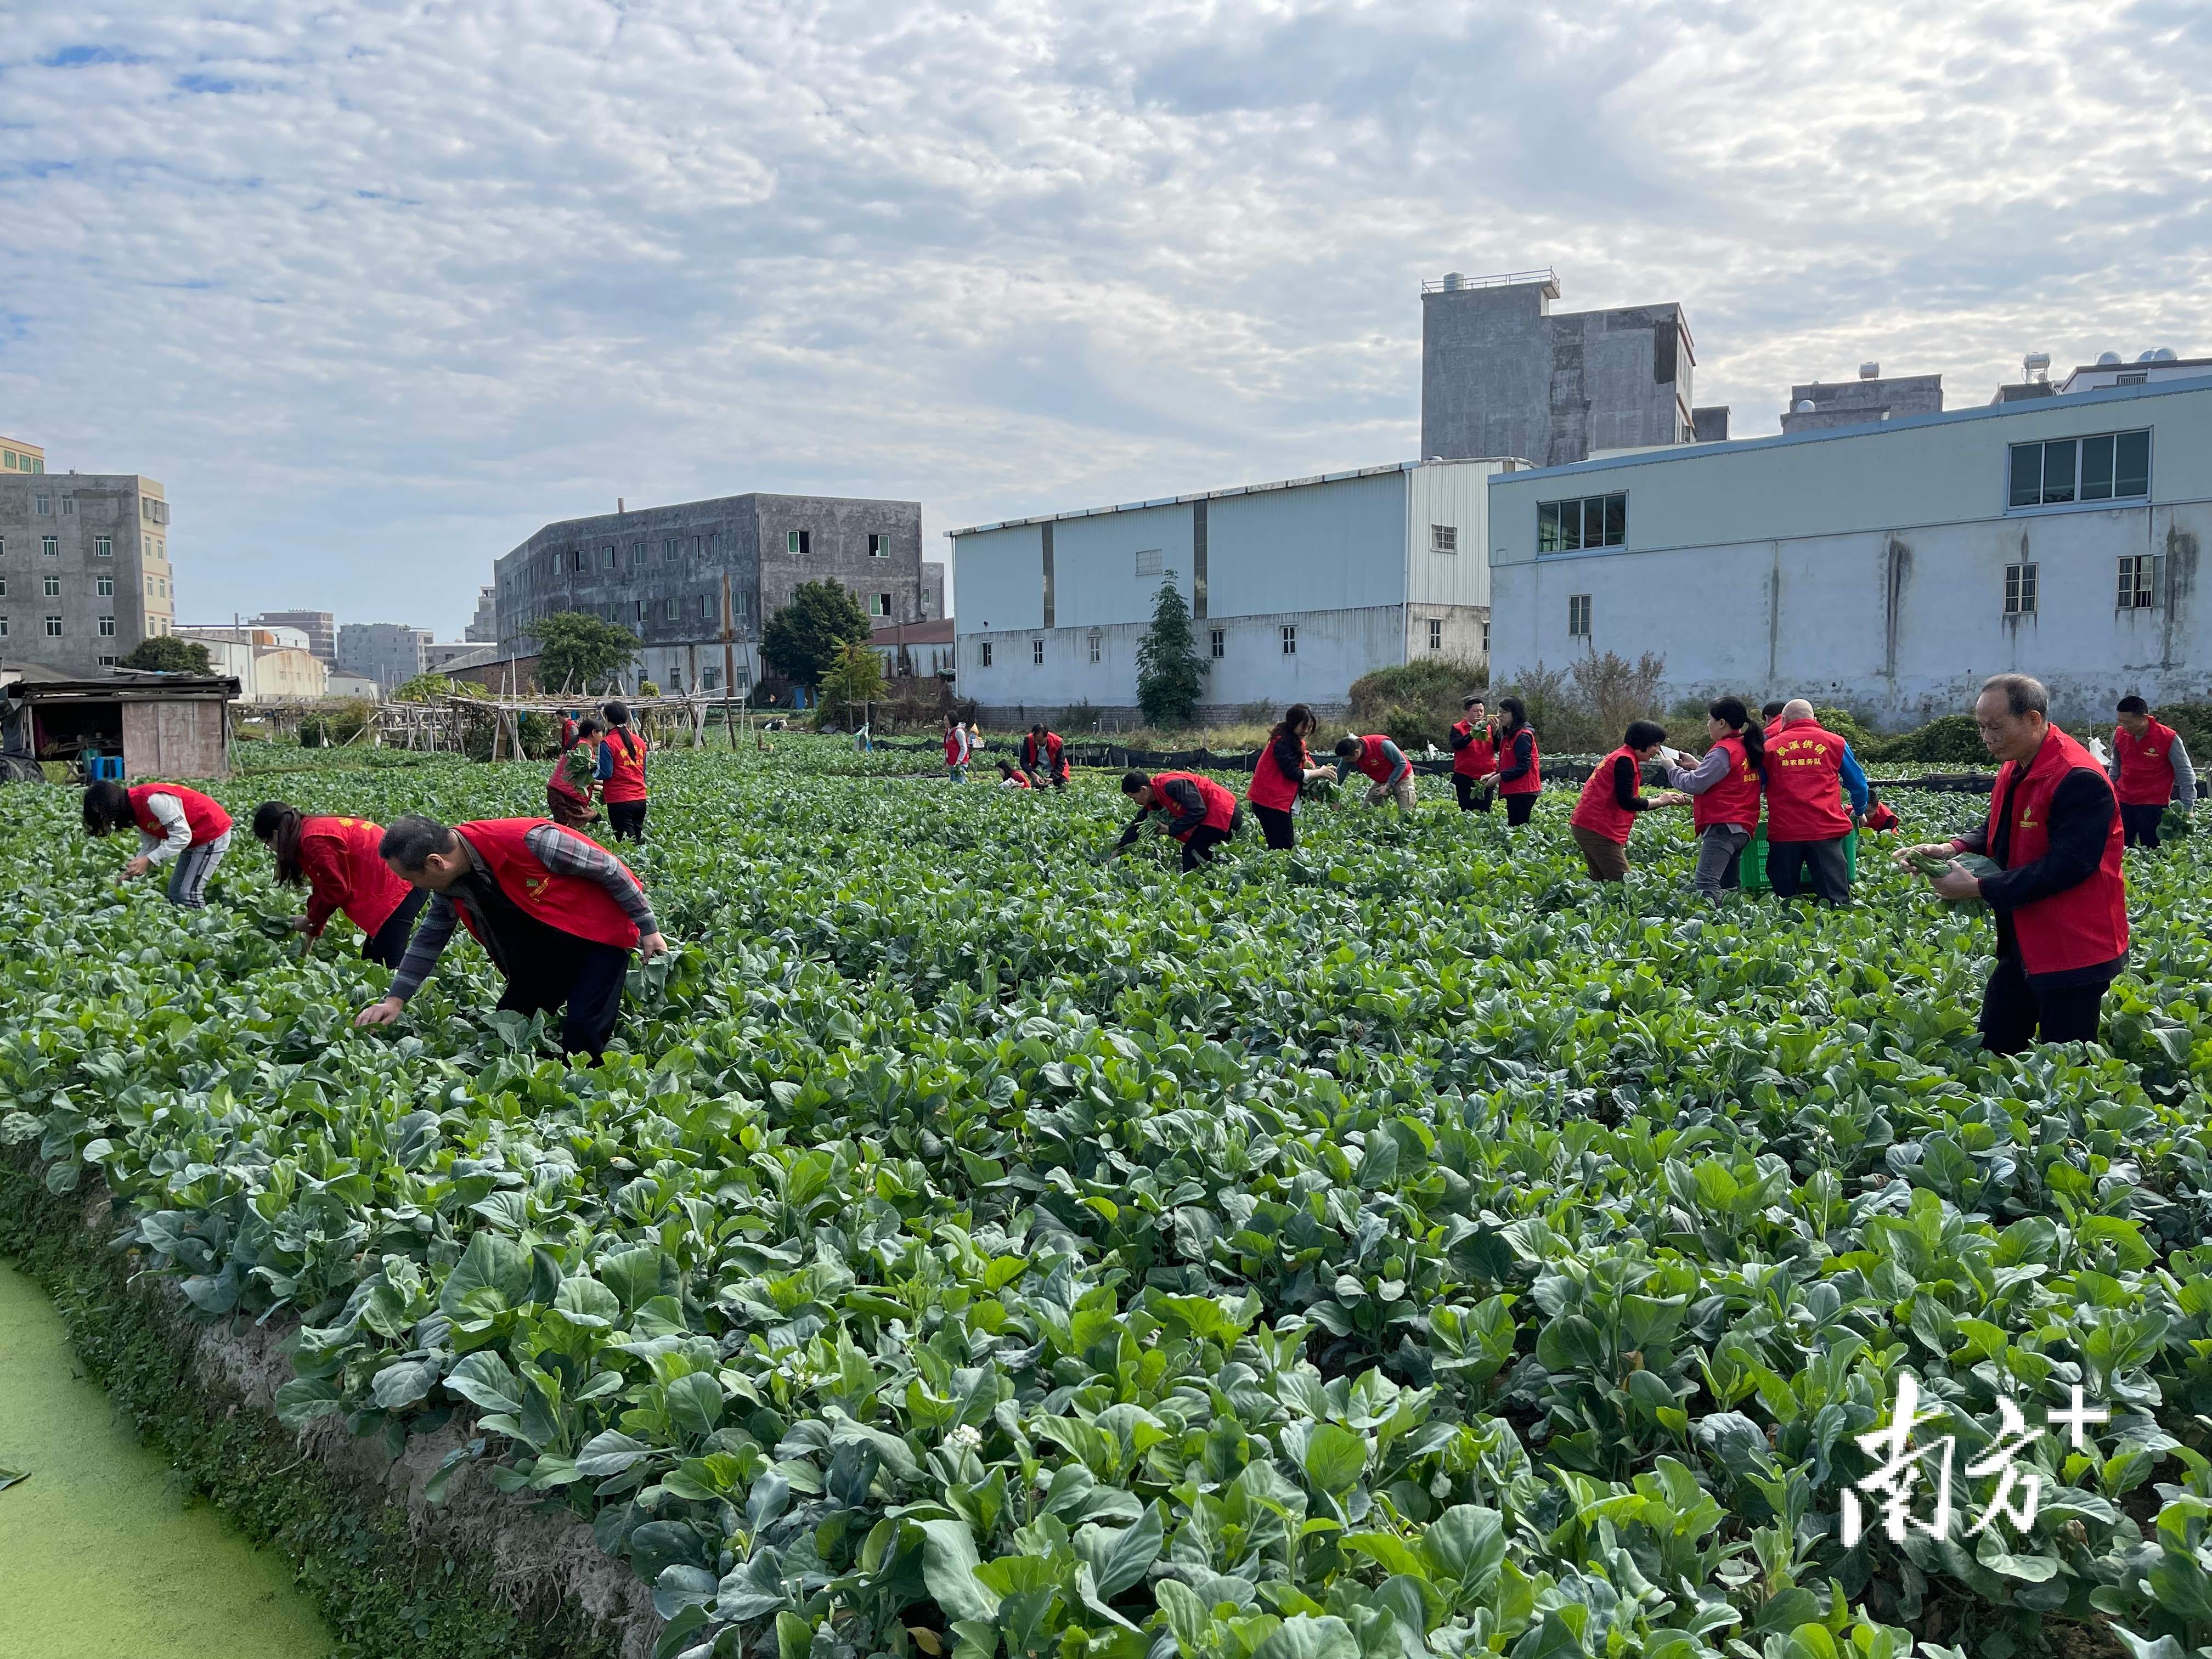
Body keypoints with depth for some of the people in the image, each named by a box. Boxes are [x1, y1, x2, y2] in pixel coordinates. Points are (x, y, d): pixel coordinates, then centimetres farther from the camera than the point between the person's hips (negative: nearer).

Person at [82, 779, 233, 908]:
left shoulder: (155, 800, -29)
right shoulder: (137, 807, 1)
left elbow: (182, 836, -29)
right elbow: (150, 846, 6)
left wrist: (148, 861, -27)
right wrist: (130, 872, -6)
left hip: (214, 834, -10)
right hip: (194, 840, 10)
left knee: (189, 894, -14)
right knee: (175, 891, 9)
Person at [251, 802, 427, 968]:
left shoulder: (315, 840, -14)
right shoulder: (315, 828, 17)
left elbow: (336, 889, -11)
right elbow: (324, 887, 23)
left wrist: (310, 919, 6)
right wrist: (312, 932, 24)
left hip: (400, 885, -10)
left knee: (387, 966, -14)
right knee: (371, 961, 12)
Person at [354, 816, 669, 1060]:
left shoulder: (528, 841, -33)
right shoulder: (450, 882, -8)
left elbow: (608, 868, -22)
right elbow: (430, 937, 9)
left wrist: (647, 928, -14)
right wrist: (395, 999, 5)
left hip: (600, 931, -8)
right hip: (546, 948, 8)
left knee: (582, 1030, -19)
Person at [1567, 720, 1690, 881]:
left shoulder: (1625, 758, 20)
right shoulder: (1624, 760, -13)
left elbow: (1634, 802, 19)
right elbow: (1626, 802, -19)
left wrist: (1668, 800, 9)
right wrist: (1660, 801, -7)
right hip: (1598, 829, -11)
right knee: (1623, 883, -11)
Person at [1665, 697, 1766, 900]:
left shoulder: (1724, 751, -12)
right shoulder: (1749, 748, 15)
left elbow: (1694, 784, -12)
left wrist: (1672, 768, 4)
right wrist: (1697, 766, 19)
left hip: (1722, 827, -10)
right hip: (1743, 827, 10)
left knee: (1705, 884, -18)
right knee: (1729, 888, 12)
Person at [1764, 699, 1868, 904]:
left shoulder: (1770, 746, 9)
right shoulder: (1836, 743, 10)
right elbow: (1858, 784, 15)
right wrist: (1859, 811, 35)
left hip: (1783, 832, 1)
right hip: (1826, 830, 0)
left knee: (1785, 899, 8)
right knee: (1836, 900, -4)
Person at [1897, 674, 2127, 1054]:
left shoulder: (2079, 779, -21)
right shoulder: (2014, 770, 10)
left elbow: (2067, 865, -26)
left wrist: (1979, 888, -22)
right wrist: (1954, 848, -3)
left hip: (2071, 950, -9)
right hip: (2021, 944, 9)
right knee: (1991, 1053, 14)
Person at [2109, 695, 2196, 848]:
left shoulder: (2169, 738, -10)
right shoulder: (2119, 734, 3)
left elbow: (2186, 775, -3)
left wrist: (2187, 808, -5)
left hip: (2153, 806, -4)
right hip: (2122, 802, 4)